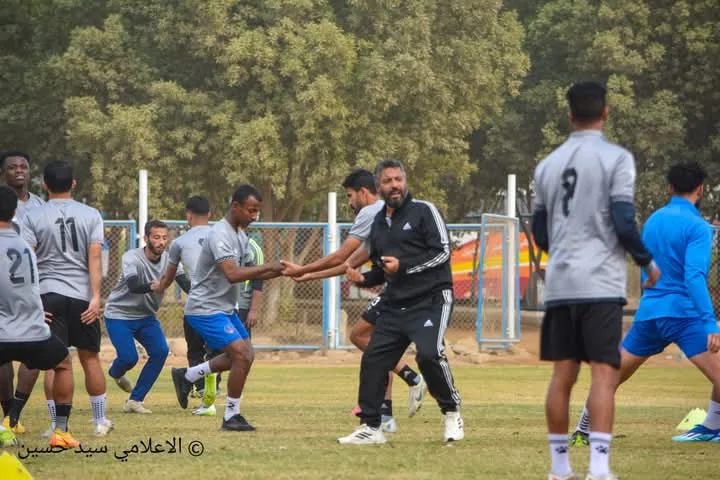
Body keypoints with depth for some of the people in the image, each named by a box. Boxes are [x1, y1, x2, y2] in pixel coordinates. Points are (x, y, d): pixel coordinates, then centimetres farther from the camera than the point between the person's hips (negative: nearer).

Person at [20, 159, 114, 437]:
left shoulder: (33, 218, -1)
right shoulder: (90, 215, 3)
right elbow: (95, 258, -5)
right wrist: (96, 297, -8)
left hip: (49, 293, -1)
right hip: (83, 295, 2)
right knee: (90, 358, 13)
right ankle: (100, 421, 20)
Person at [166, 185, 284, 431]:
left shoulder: (240, 235, 10)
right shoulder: (220, 235, -22)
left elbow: (246, 273, 15)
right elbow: (232, 274, -33)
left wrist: (279, 272, -1)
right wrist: (268, 268, -29)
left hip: (224, 308, 10)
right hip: (205, 309, -10)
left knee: (244, 355, 13)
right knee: (241, 355, -15)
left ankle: (187, 376, 25)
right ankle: (231, 417, -4)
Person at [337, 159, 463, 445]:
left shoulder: (423, 212, -3)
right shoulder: (377, 224, 17)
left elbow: (442, 252, -11)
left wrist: (403, 266, -16)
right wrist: (363, 279, 3)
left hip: (431, 298, -7)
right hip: (394, 304, 7)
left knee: (429, 354, -25)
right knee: (373, 359, 0)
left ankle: (452, 412, -4)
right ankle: (370, 427, 10)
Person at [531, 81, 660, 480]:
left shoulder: (547, 165, 11)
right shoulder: (616, 158, -5)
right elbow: (624, 223, -12)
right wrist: (647, 262, 5)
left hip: (559, 283, 5)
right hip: (601, 283, -5)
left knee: (562, 375, 9)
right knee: (603, 373, -6)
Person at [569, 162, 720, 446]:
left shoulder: (653, 221, 14)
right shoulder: (697, 227, -9)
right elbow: (694, 276, -20)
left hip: (649, 312, 7)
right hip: (683, 314, -7)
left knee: (613, 376, 18)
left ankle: (583, 431, 26)